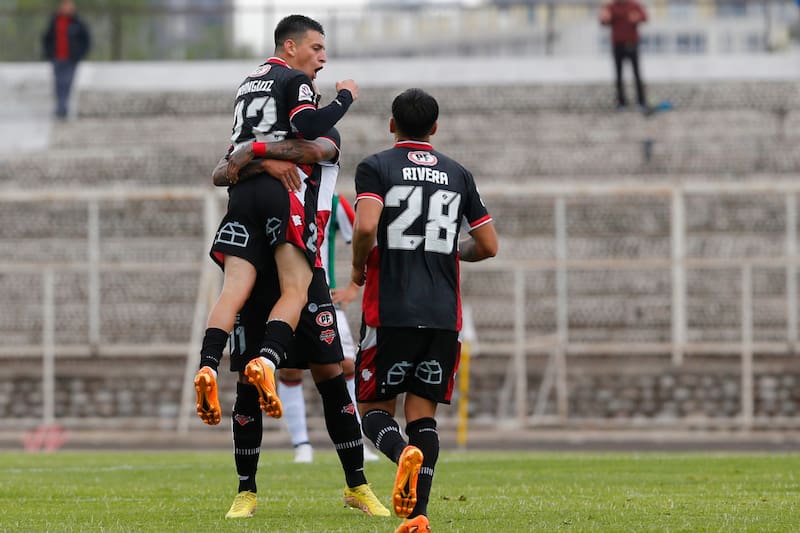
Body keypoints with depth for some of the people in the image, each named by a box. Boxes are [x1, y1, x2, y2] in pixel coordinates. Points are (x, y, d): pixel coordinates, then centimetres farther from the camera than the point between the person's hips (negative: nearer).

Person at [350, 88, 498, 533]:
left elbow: (366, 227, -16)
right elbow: (489, 245, 12)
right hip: (444, 315, 3)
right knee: (423, 415, 6)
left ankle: (403, 452, -27)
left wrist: (359, 268, 3)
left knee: (375, 409, 7)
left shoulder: (376, 168, 0)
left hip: (390, 312, -3)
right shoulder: (458, 175, 11)